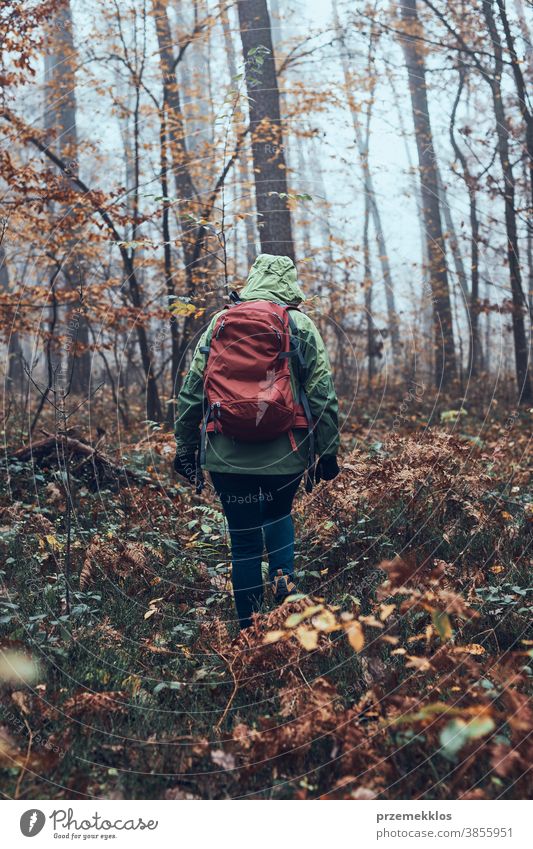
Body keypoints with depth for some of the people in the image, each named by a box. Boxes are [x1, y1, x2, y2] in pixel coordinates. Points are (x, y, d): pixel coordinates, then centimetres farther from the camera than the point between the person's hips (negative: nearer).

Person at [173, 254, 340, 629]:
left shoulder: (218, 324, 9)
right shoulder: (300, 325, 2)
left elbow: (191, 393, 9)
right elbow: (322, 395, -1)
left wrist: (185, 448, 15)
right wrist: (328, 452, 5)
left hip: (227, 455, 1)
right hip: (285, 454, -1)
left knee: (244, 540, 11)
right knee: (279, 514, 27)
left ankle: (249, 628, 15)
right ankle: (284, 574, 3)